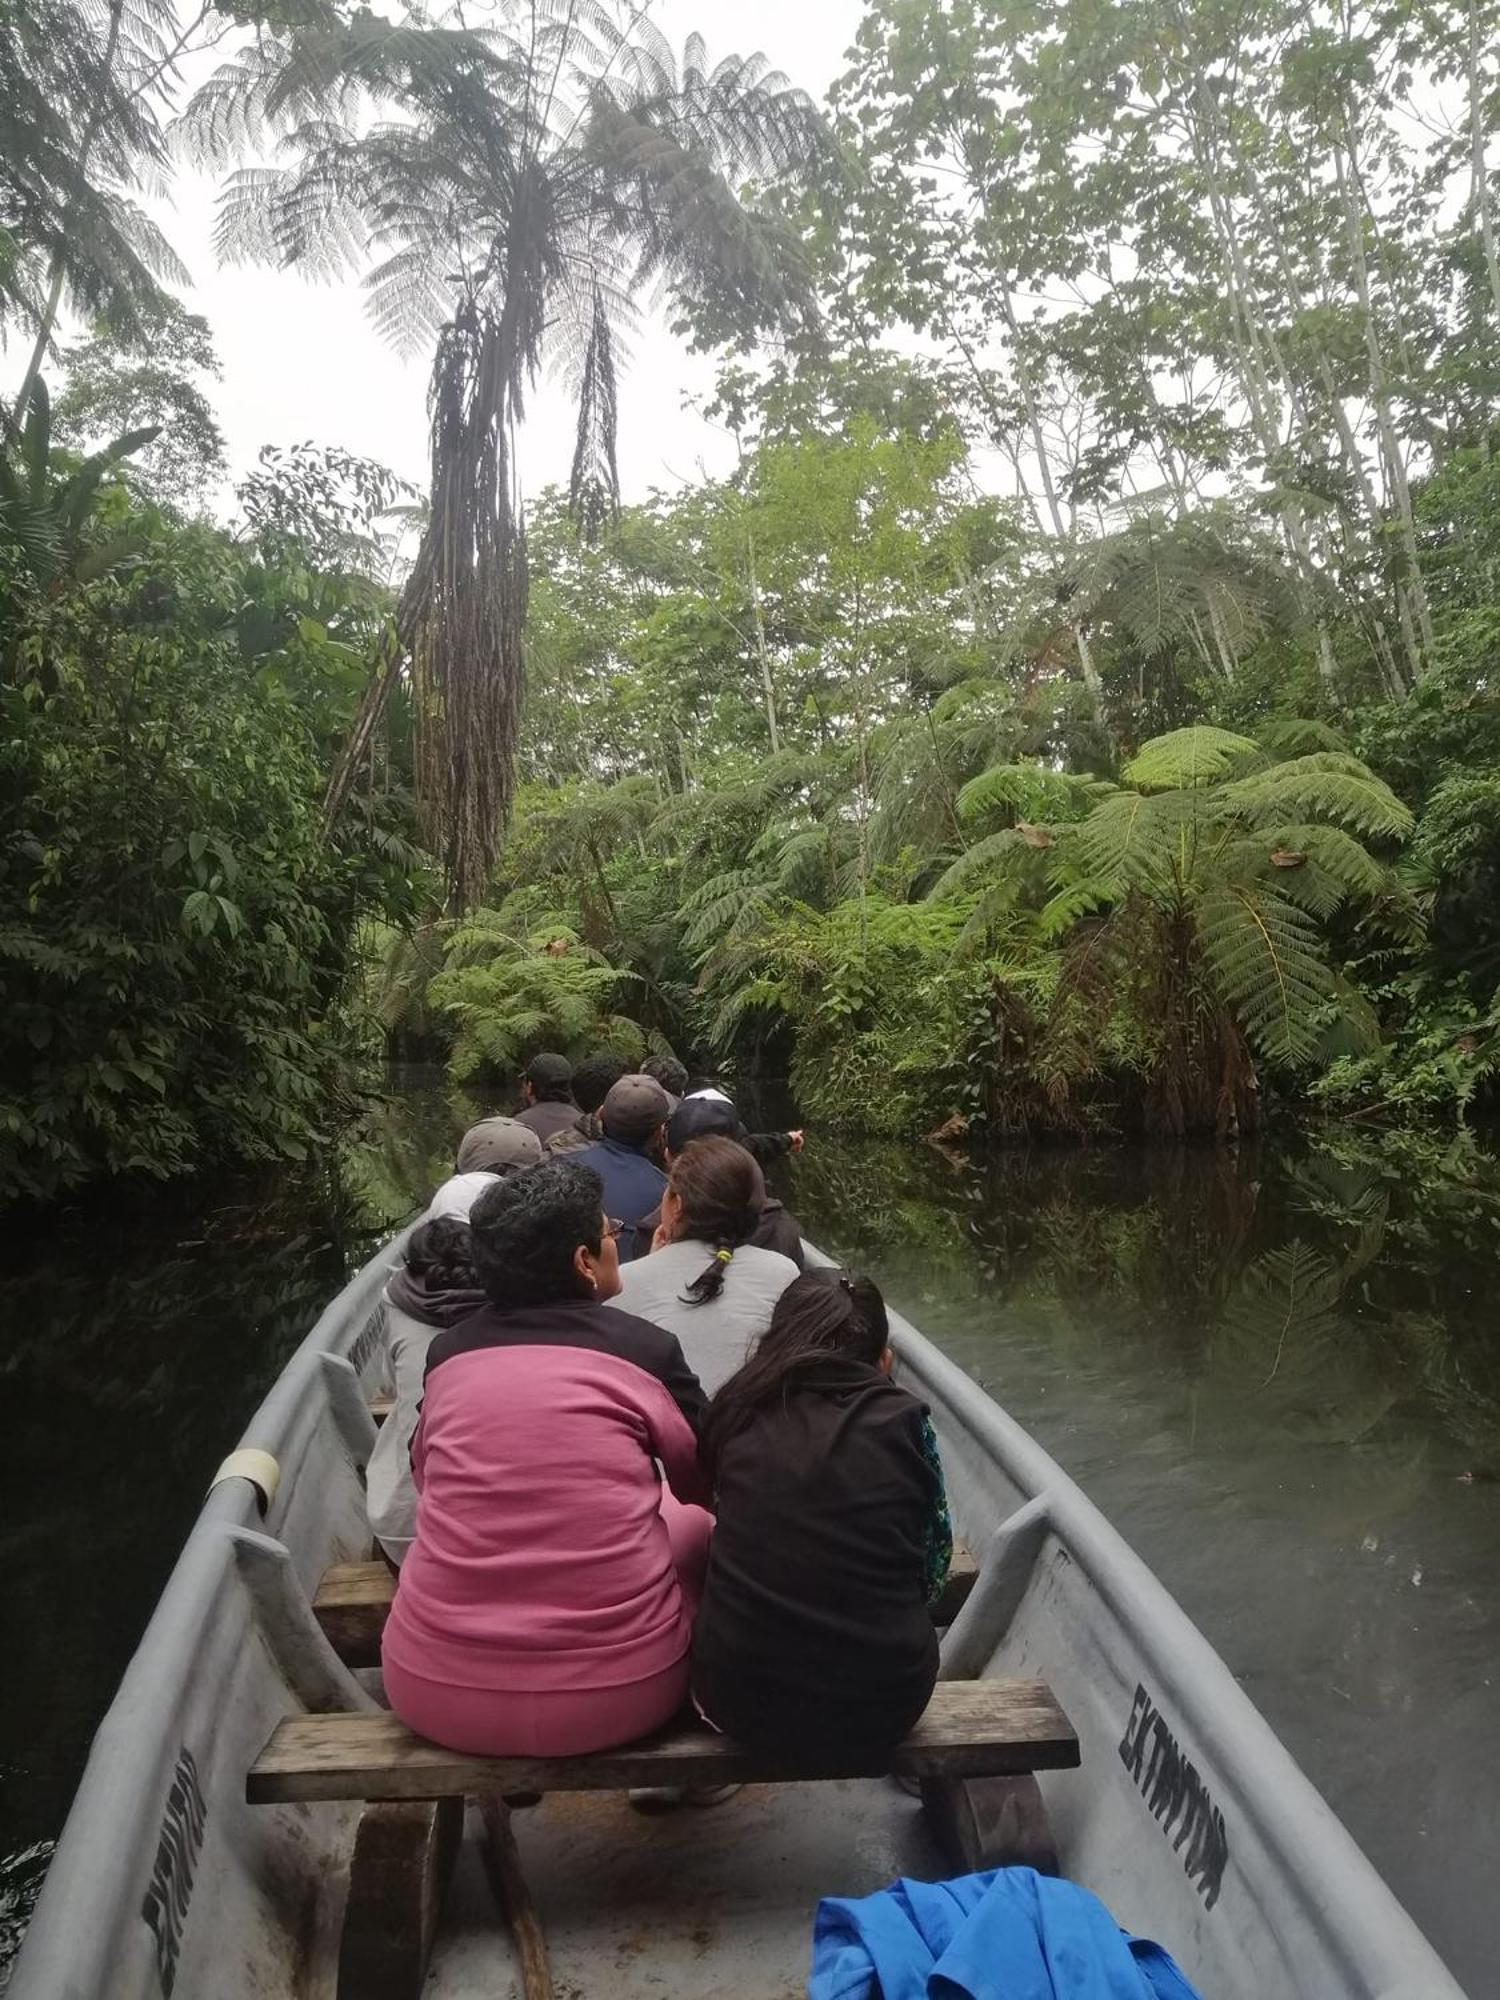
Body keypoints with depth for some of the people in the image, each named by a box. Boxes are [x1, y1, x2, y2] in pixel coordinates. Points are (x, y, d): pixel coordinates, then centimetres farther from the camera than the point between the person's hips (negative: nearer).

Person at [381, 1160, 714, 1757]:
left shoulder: (447, 1352, 0)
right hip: (614, 1694, -2)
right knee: (694, 1523, 22)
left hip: (437, 1696, 3)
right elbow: (707, 1483, 10)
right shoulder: (645, 1348, -7)